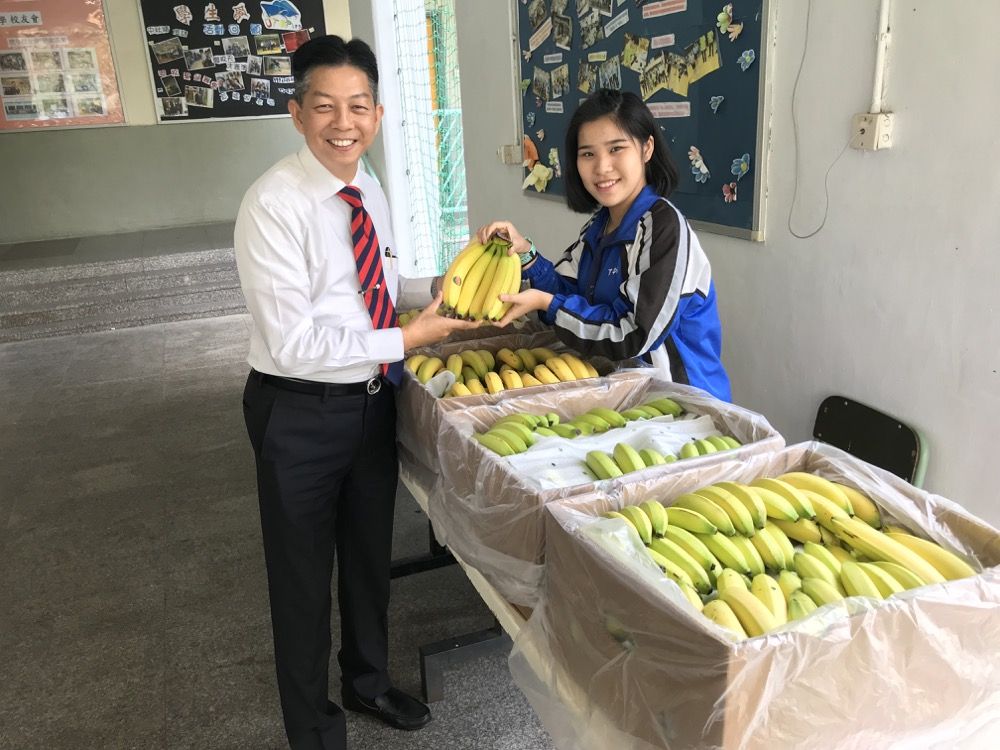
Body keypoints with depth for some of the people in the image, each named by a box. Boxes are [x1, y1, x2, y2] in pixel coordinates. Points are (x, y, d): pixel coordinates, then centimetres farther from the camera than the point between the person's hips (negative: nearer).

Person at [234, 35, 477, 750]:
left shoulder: (371, 193, 3)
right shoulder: (274, 205, -21)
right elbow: (292, 340, -25)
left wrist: (437, 294, -4)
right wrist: (405, 339, -21)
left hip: (372, 398, 7)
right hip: (303, 414, -7)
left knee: (371, 553, 24)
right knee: (304, 575, 12)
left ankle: (368, 680, 51)